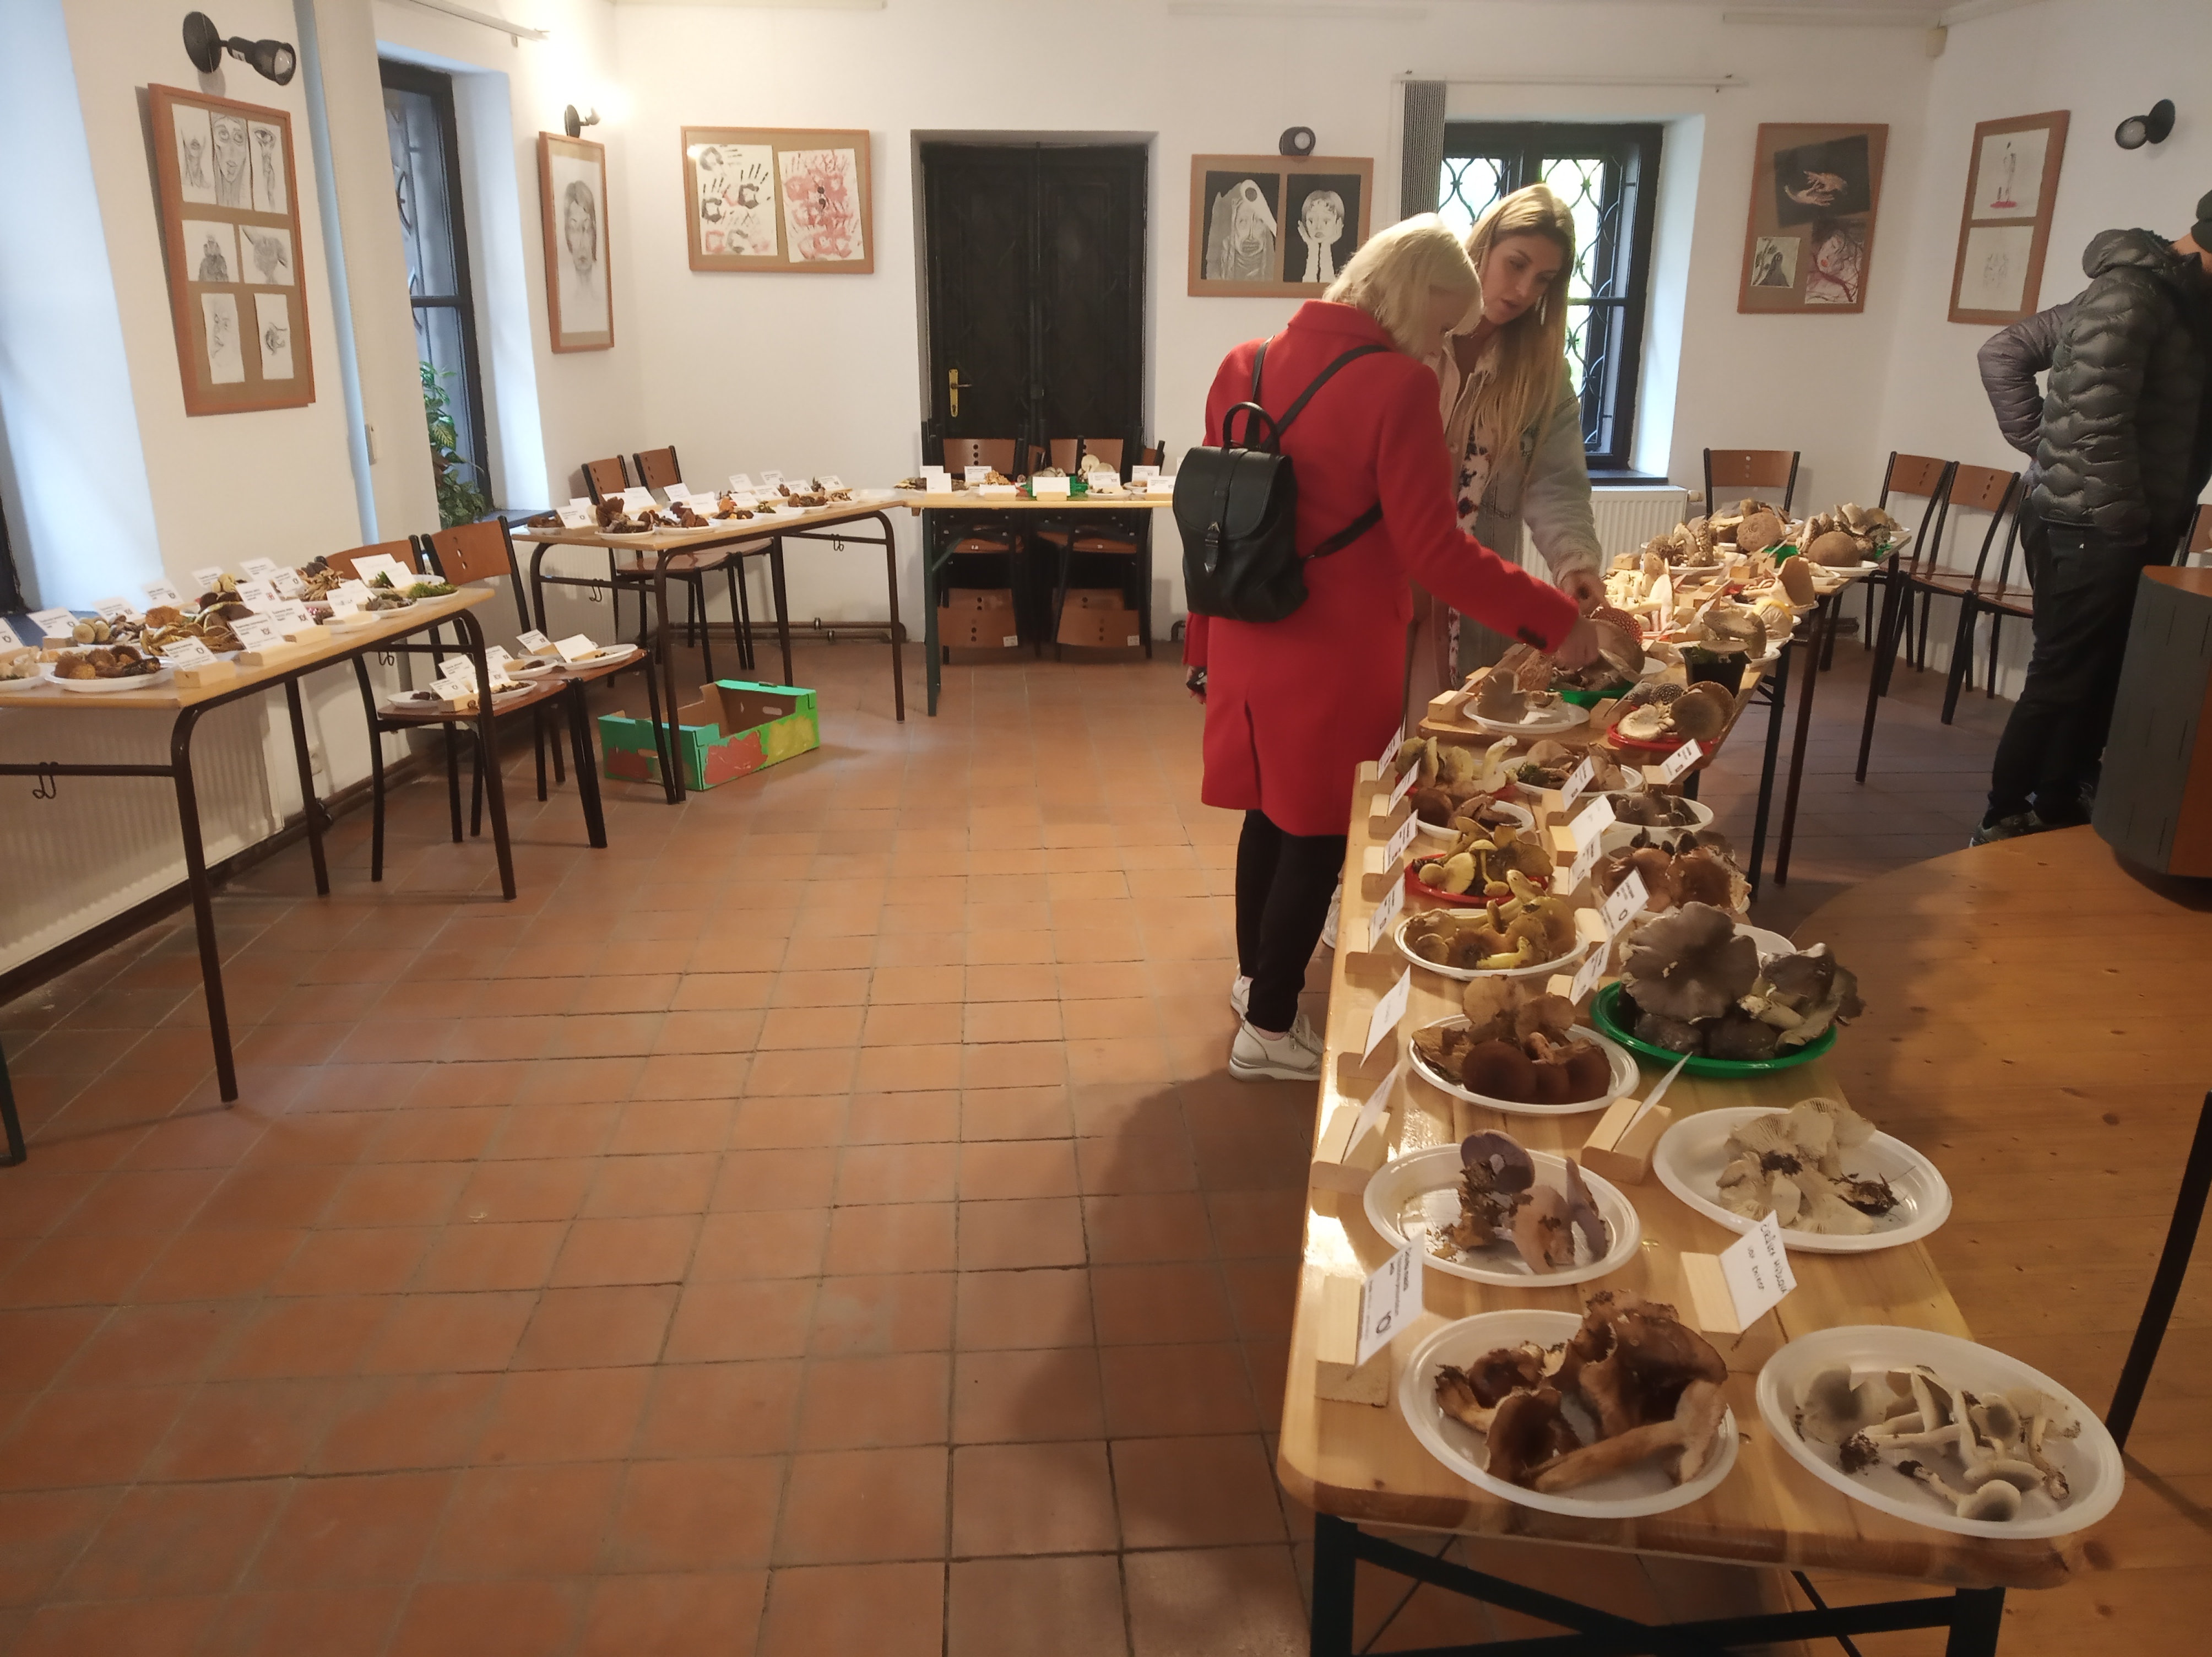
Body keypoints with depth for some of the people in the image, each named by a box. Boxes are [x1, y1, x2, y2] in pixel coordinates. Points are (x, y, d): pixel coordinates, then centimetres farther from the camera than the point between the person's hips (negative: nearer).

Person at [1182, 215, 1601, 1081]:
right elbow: (1433, 548, -19)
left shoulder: (1244, 365, 5)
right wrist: (1554, 620, -12)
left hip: (1250, 642, 7)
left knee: (1271, 810, 21)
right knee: (1318, 834, 7)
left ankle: (1255, 977, 38)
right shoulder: (1397, 386, -17)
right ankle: (1268, 1029, 18)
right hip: (1334, 654, -7)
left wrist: (1205, 640, 17)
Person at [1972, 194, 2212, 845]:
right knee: (2062, 683, -4)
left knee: (2102, 681, 12)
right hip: (2094, 531, -8)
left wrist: (2159, 525, 7)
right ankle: (2004, 825, 4)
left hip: (2131, 527, 9)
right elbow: (2097, 422, -20)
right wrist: (2128, 525, -16)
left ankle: (2058, 814, 22)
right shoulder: (2129, 294, -13)